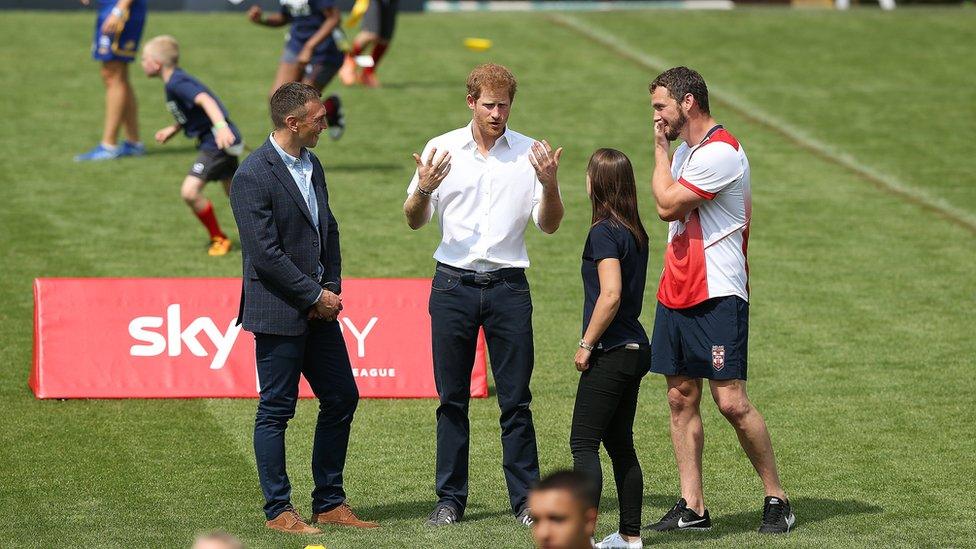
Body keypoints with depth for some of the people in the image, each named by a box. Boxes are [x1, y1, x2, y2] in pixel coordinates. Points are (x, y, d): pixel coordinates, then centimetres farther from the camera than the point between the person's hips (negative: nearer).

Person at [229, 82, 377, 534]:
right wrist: (316, 295, -14)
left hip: (319, 309, 9)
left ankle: (329, 504, 21)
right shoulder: (254, 176, -16)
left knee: (341, 398, 11)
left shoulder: (312, 166, 11)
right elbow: (265, 253, -19)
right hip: (279, 311, -9)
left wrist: (332, 288, 2)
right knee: (276, 411, 0)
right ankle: (278, 510, 8)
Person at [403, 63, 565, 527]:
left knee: (516, 400, 0)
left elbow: (548, 226, 5)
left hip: (508, 285, 0)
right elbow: (415, 221, 6)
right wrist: (423, 190, -15)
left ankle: (526, 500, 5)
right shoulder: (442, 149, 5)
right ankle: (450, 498, 9)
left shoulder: (529, 153, 5)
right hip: (453, 284, 0)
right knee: (452, 398, 3)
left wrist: (549, 185, -14)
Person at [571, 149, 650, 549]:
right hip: (635, 348, 9)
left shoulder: (604, 233, -15)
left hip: (612, 352, -9)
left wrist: (586, 343, -15)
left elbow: (611, 295, -24)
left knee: (583, 444, -6)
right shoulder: (636, 232, 11)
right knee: (620, 443, 14)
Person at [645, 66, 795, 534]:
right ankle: (691, 508, 9)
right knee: (681, 398, 6)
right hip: (675, 296, 9)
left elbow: (667, 204, -15)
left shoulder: (720, 153, -15)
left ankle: (776, 498, 2)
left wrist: (660, 149, -5)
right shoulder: (686, 151, 16)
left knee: (731, 402, -10)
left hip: (717, 297, -9)